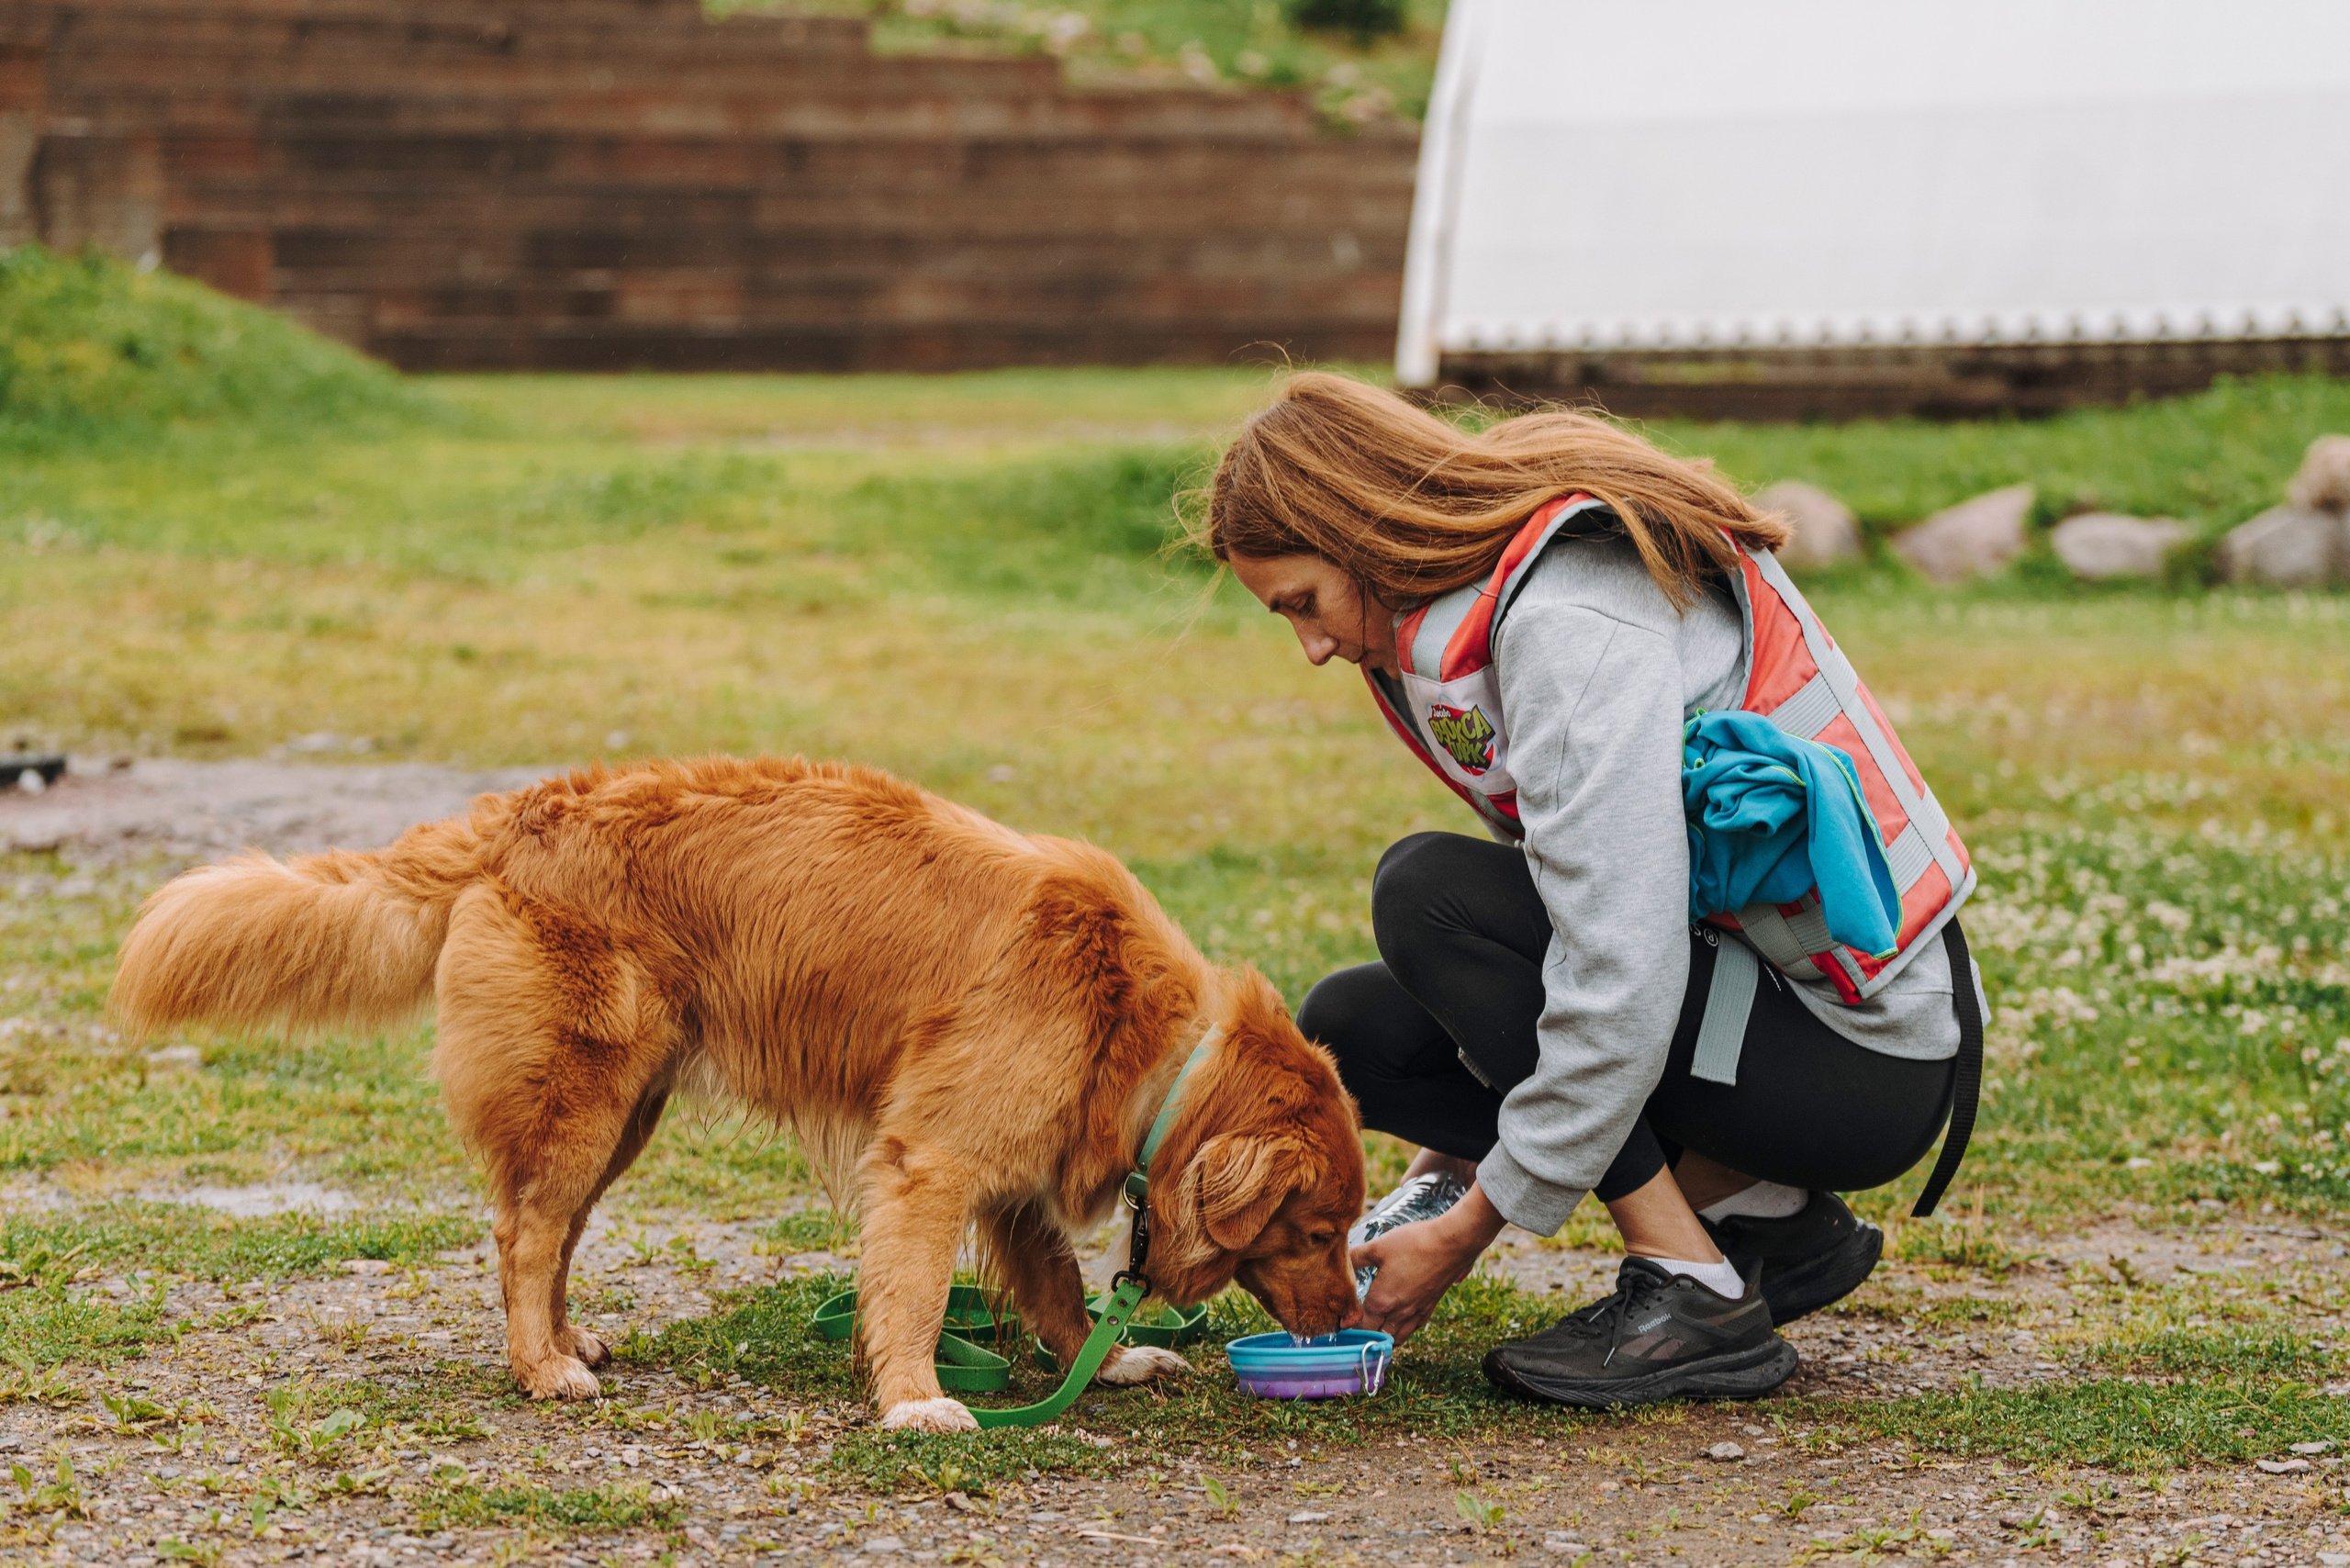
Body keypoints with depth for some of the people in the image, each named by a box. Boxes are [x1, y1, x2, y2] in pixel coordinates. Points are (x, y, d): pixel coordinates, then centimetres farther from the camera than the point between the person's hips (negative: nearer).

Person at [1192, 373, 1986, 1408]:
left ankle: (1698, 1298, -13)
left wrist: (1475, 1223, -19)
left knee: (1429, 894, -20)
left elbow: (1622, 982, -29)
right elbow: (1565, 898, 16)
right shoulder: (1510, 595, 8)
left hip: (1867, 1062, -10)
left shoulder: (1571, 623, -24)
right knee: (1352, 1026, 4)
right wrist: (1453, 1166, 10)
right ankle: (1765, 1217, 8)